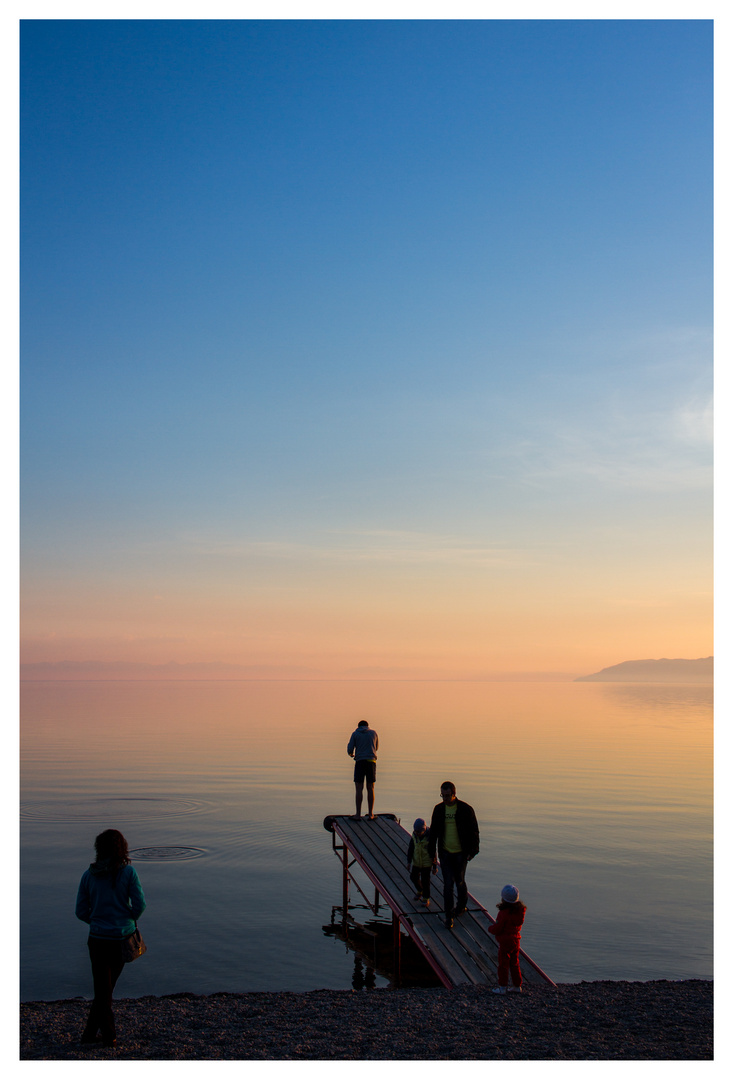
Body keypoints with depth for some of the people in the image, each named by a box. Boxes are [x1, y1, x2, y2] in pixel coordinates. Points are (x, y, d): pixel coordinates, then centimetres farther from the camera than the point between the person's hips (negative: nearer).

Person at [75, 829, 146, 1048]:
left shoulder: (88, 875, -4)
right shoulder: (128, 872, -10)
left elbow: (81, 911, 0)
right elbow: (139, 904, -11)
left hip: (98, 938, 1)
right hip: (123, 938, 0)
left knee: (102, 988, 13)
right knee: (107, 986, 17)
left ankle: (109, 1036, 18)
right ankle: (91, 1031, 22)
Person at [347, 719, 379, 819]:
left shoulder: (355, 734, 7)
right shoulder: (374, 733, 13)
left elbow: (350, 749, 2)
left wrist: (351, 754, 25)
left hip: (360, 762, -2)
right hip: (371, 762, 2)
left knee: (359, 789, -1)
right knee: (370, 789, 5)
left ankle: (358, 814, -3)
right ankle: (370, 814, 5)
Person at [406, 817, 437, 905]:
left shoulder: (429, 837, -18)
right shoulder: (414, 836, -8)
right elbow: (410, 849, 3)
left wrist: (435, 867, -5)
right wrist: (409, 861, -2)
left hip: (426, 864, -4)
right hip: (416, 862, 4)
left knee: (425, 881, 0)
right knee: (414, 877, 12)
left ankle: (426, 898, 18)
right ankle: (419, 891, 40)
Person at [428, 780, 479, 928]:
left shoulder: (465, 809, -11)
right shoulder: (438, 809, -1)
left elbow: (473, 831, -3)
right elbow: (433, 832, 9)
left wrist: (472, 851, -5)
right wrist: (432, 853, 8)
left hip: (460, 853, -2)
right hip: (445, 853, 2)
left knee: (459, 881, 10)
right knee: (448, 884, -3)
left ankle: (461, 906, 37)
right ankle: (448, 916, 8)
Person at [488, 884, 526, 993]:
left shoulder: (504, 913, -25)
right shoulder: (520, 910, -4)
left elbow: (497, 929, -22)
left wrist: (490, 929, 1)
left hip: (505, 942, -7)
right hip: (515, 940, 7)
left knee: (503, 964, 6)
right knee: (514, 964, 18)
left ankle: (502, 987, 14)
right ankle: (517, 986, 25)